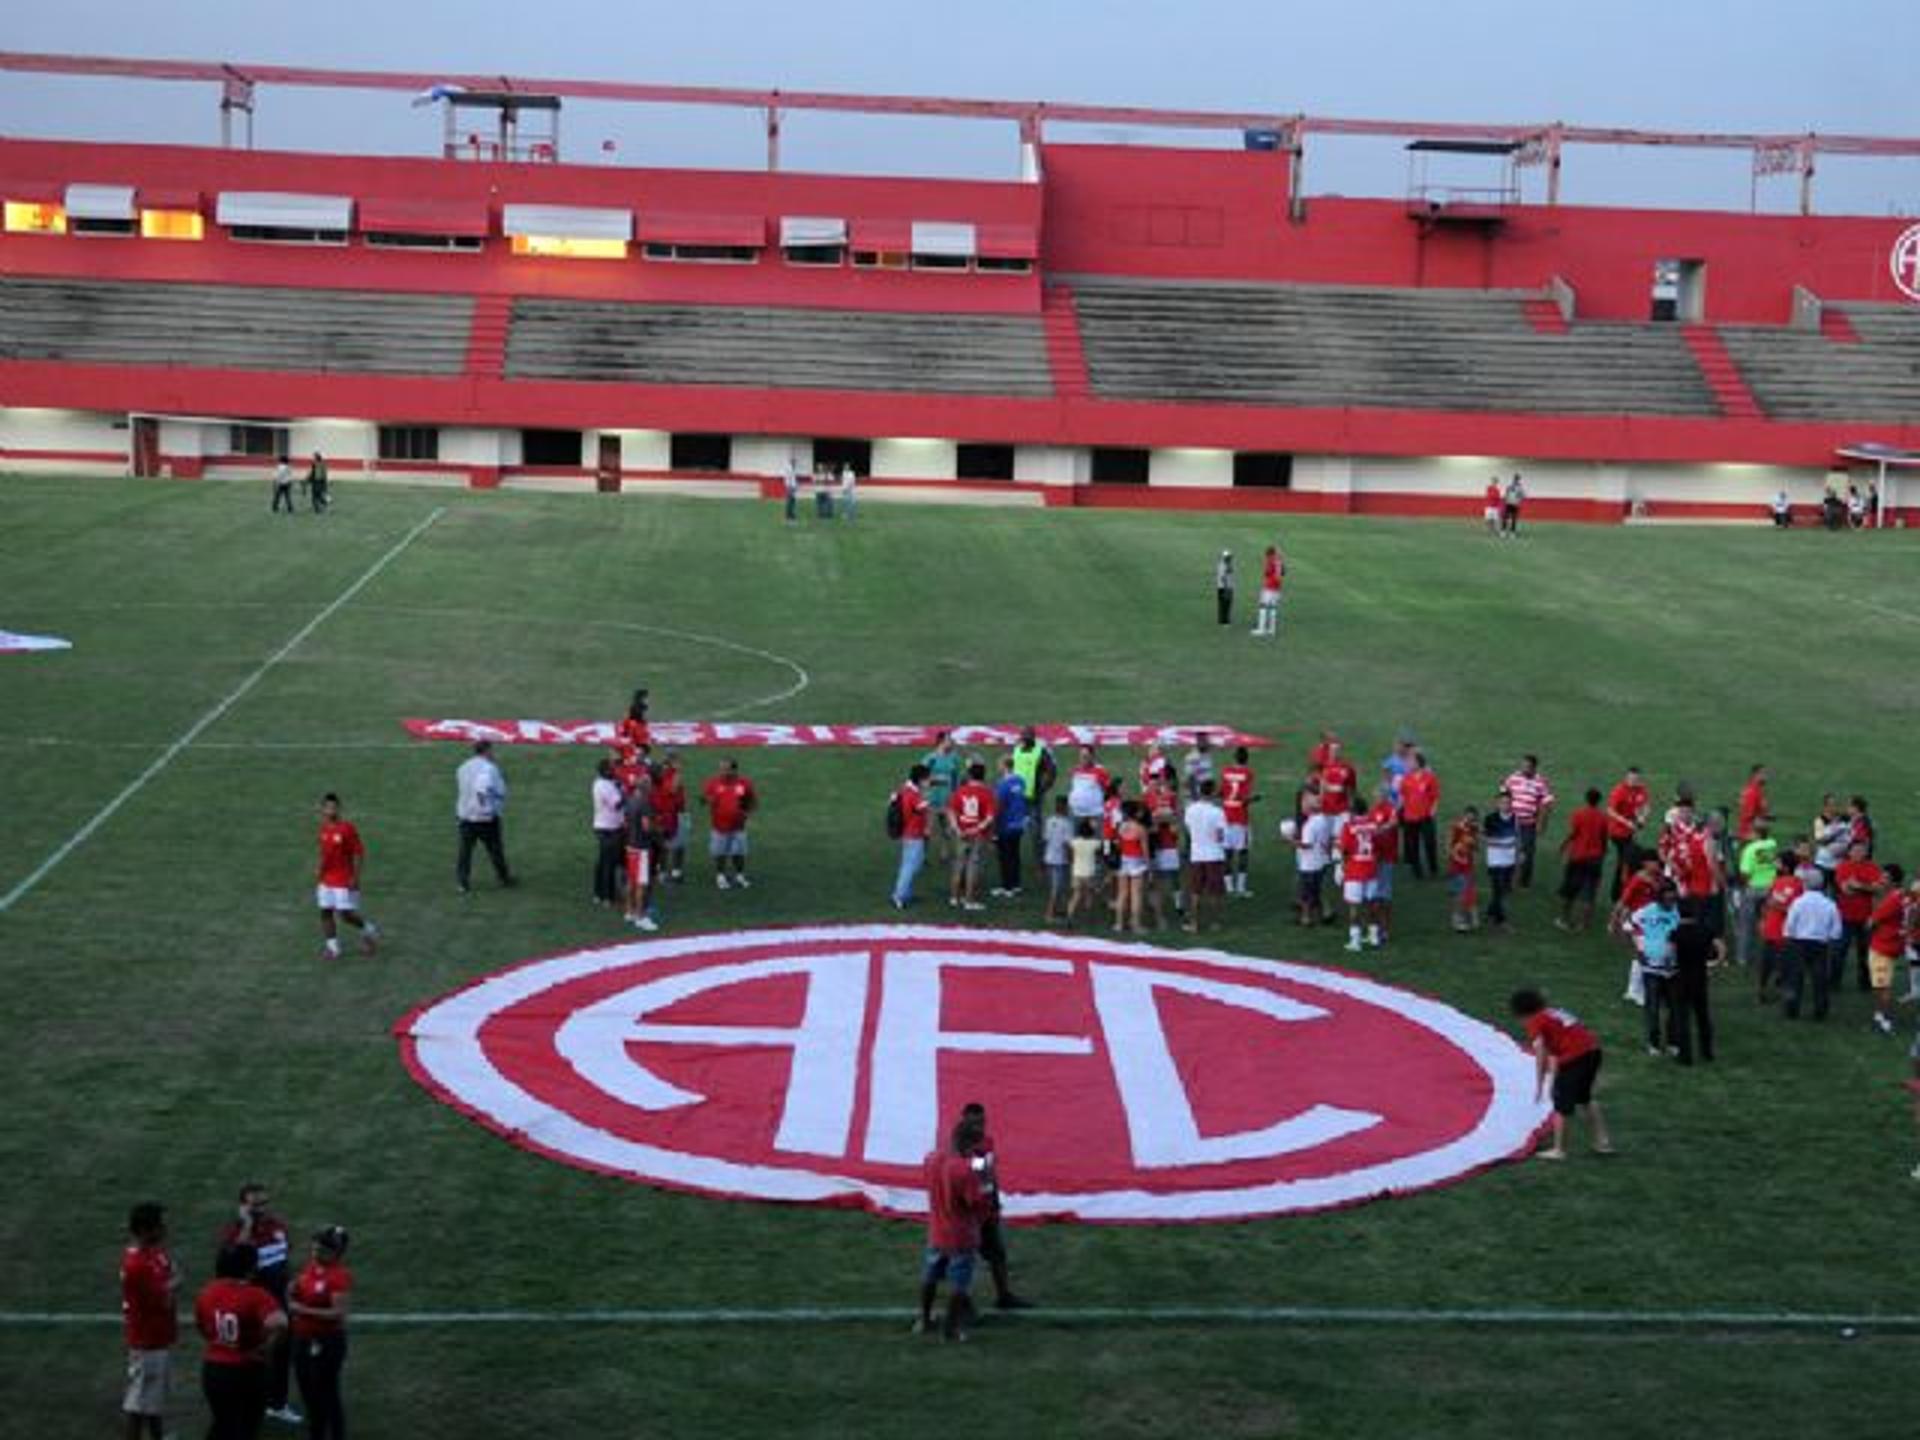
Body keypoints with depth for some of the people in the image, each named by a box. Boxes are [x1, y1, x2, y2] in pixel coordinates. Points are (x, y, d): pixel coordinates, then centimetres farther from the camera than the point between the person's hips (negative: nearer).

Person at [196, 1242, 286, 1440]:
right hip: (247, 1374, -5)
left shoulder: (206, 1292, -1)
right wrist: (266, 1348, -20)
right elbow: (279, 1323, -37)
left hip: (213, 1370, 5)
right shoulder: (255, 1296, -20)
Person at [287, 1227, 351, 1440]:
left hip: (328, 1343, -8)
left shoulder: (340, 1276, -20)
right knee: (308, 1392, 20)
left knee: (327, 1395, 1)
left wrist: (304, 1310, -26)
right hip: (303, 1339, 9)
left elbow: (338, 1313, -25)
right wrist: (293, 1293, -5)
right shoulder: (311, 1266, 3)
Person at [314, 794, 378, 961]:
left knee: (346, 914, -5)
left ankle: (369, 930, 21)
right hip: (327, 881, 6)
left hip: (345, 882, -6)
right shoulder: (324, 828, 4)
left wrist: (355, 878, -17)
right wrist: (321, 873, 19)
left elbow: (359, 853, -14)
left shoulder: (347, 828, -15)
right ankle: (333, 947, 11)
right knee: (325, 912, 2)